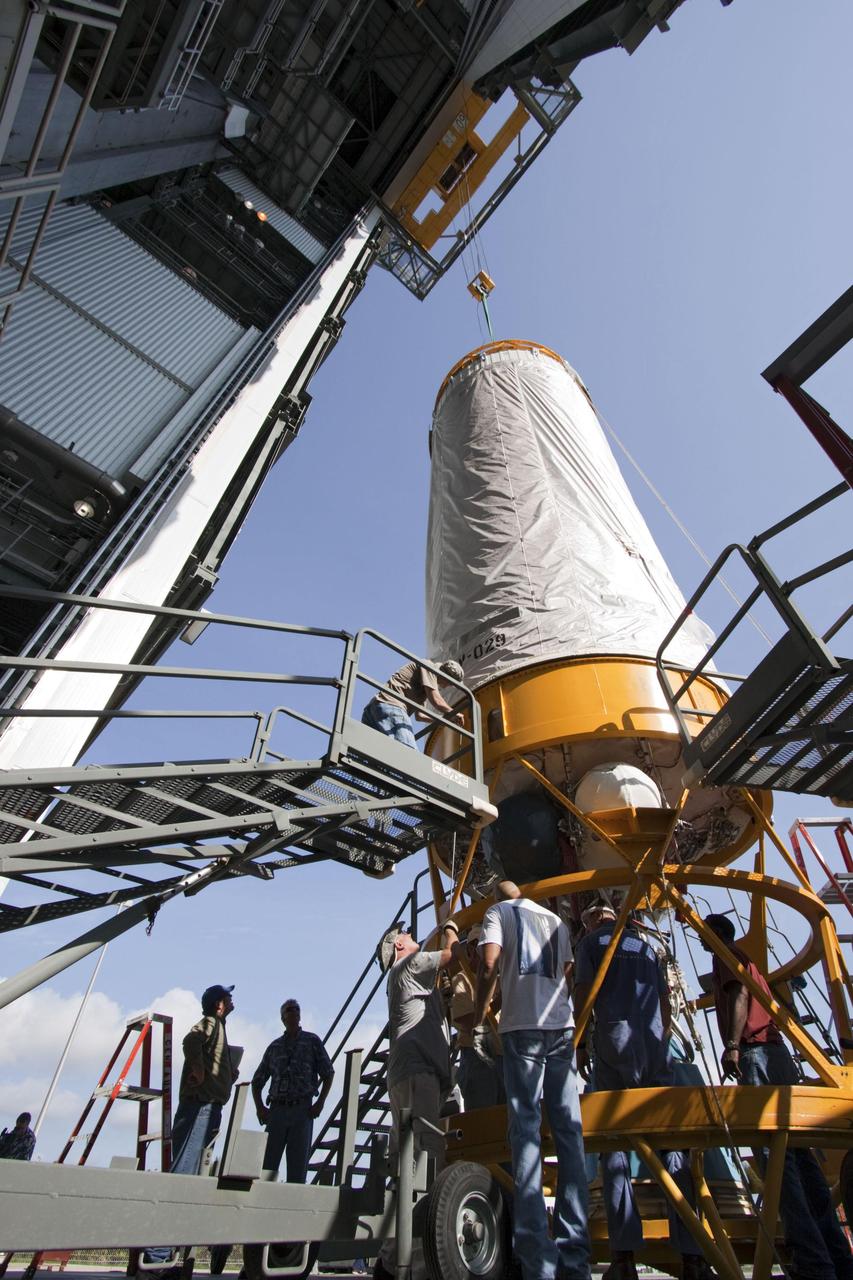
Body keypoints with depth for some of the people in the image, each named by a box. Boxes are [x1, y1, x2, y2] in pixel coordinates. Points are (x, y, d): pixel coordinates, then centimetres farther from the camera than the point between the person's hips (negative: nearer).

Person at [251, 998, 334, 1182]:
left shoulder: (312, 1041, 7)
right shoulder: (274, 1046, 13)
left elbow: (328, 1073, 6)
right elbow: (257, 1081, 18)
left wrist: (320, 1102, -5)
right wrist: (259, 1107, 4)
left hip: (302, 1110, -2)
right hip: (277, 1110, 2)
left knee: (298, 1166, 0)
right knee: (266, 1163, 0)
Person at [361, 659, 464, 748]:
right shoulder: (429, 667, 5)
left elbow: (420, 715, 36)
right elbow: (435, 700, -4)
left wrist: (445, 719, 38)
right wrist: (453, 714, 12)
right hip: (391, 706, -11)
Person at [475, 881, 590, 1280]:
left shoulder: (498, 912, 6)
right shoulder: (557, 921, 21)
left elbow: (489, 965, -7)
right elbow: (568, 975, 19)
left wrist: (480, 1010, 6)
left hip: (522, 1026, -4)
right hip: (562, 1026, 5)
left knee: (526, 1130, -4)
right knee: (569, 1131, 6)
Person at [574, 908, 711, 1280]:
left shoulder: (591, 942, 8)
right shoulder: (647, 947, 22)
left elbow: (583, 993, -2)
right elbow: (665, 1002, 19)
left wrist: (581, 1044, 3)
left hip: (614, 1036, -4)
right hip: (655, 1040, 4)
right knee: (670, 1141, 4)